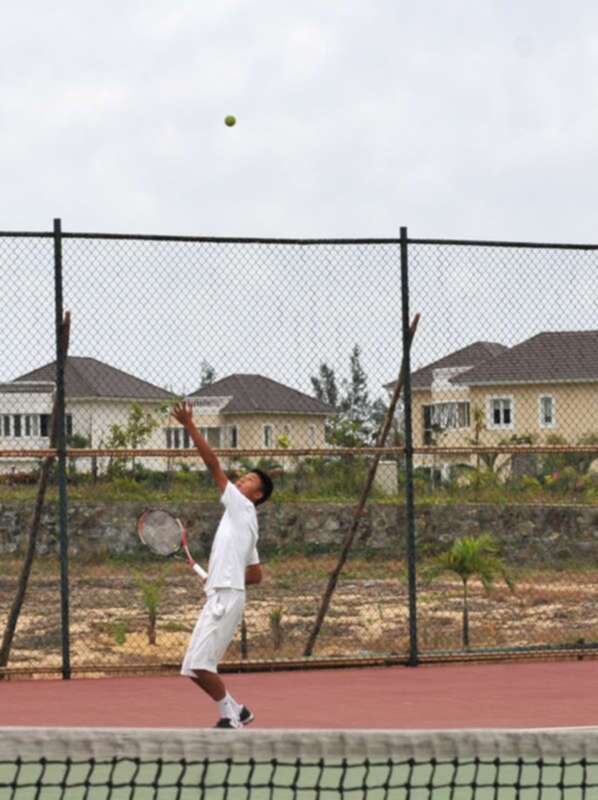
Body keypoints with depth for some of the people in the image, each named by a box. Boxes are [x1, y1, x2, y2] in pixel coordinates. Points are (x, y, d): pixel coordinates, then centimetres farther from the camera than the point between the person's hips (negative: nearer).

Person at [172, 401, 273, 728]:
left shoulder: (242, 506, 1)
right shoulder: (239, 520, 25)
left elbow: (214, 464, -7)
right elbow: (256, 575, 29)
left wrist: (190, 426, -9)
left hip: (226, 597, -9)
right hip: (219, 596, 9)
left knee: (198, 664, -15)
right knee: (195, 668, 6)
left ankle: (230, 715, -6)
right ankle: (235, 711, 13)